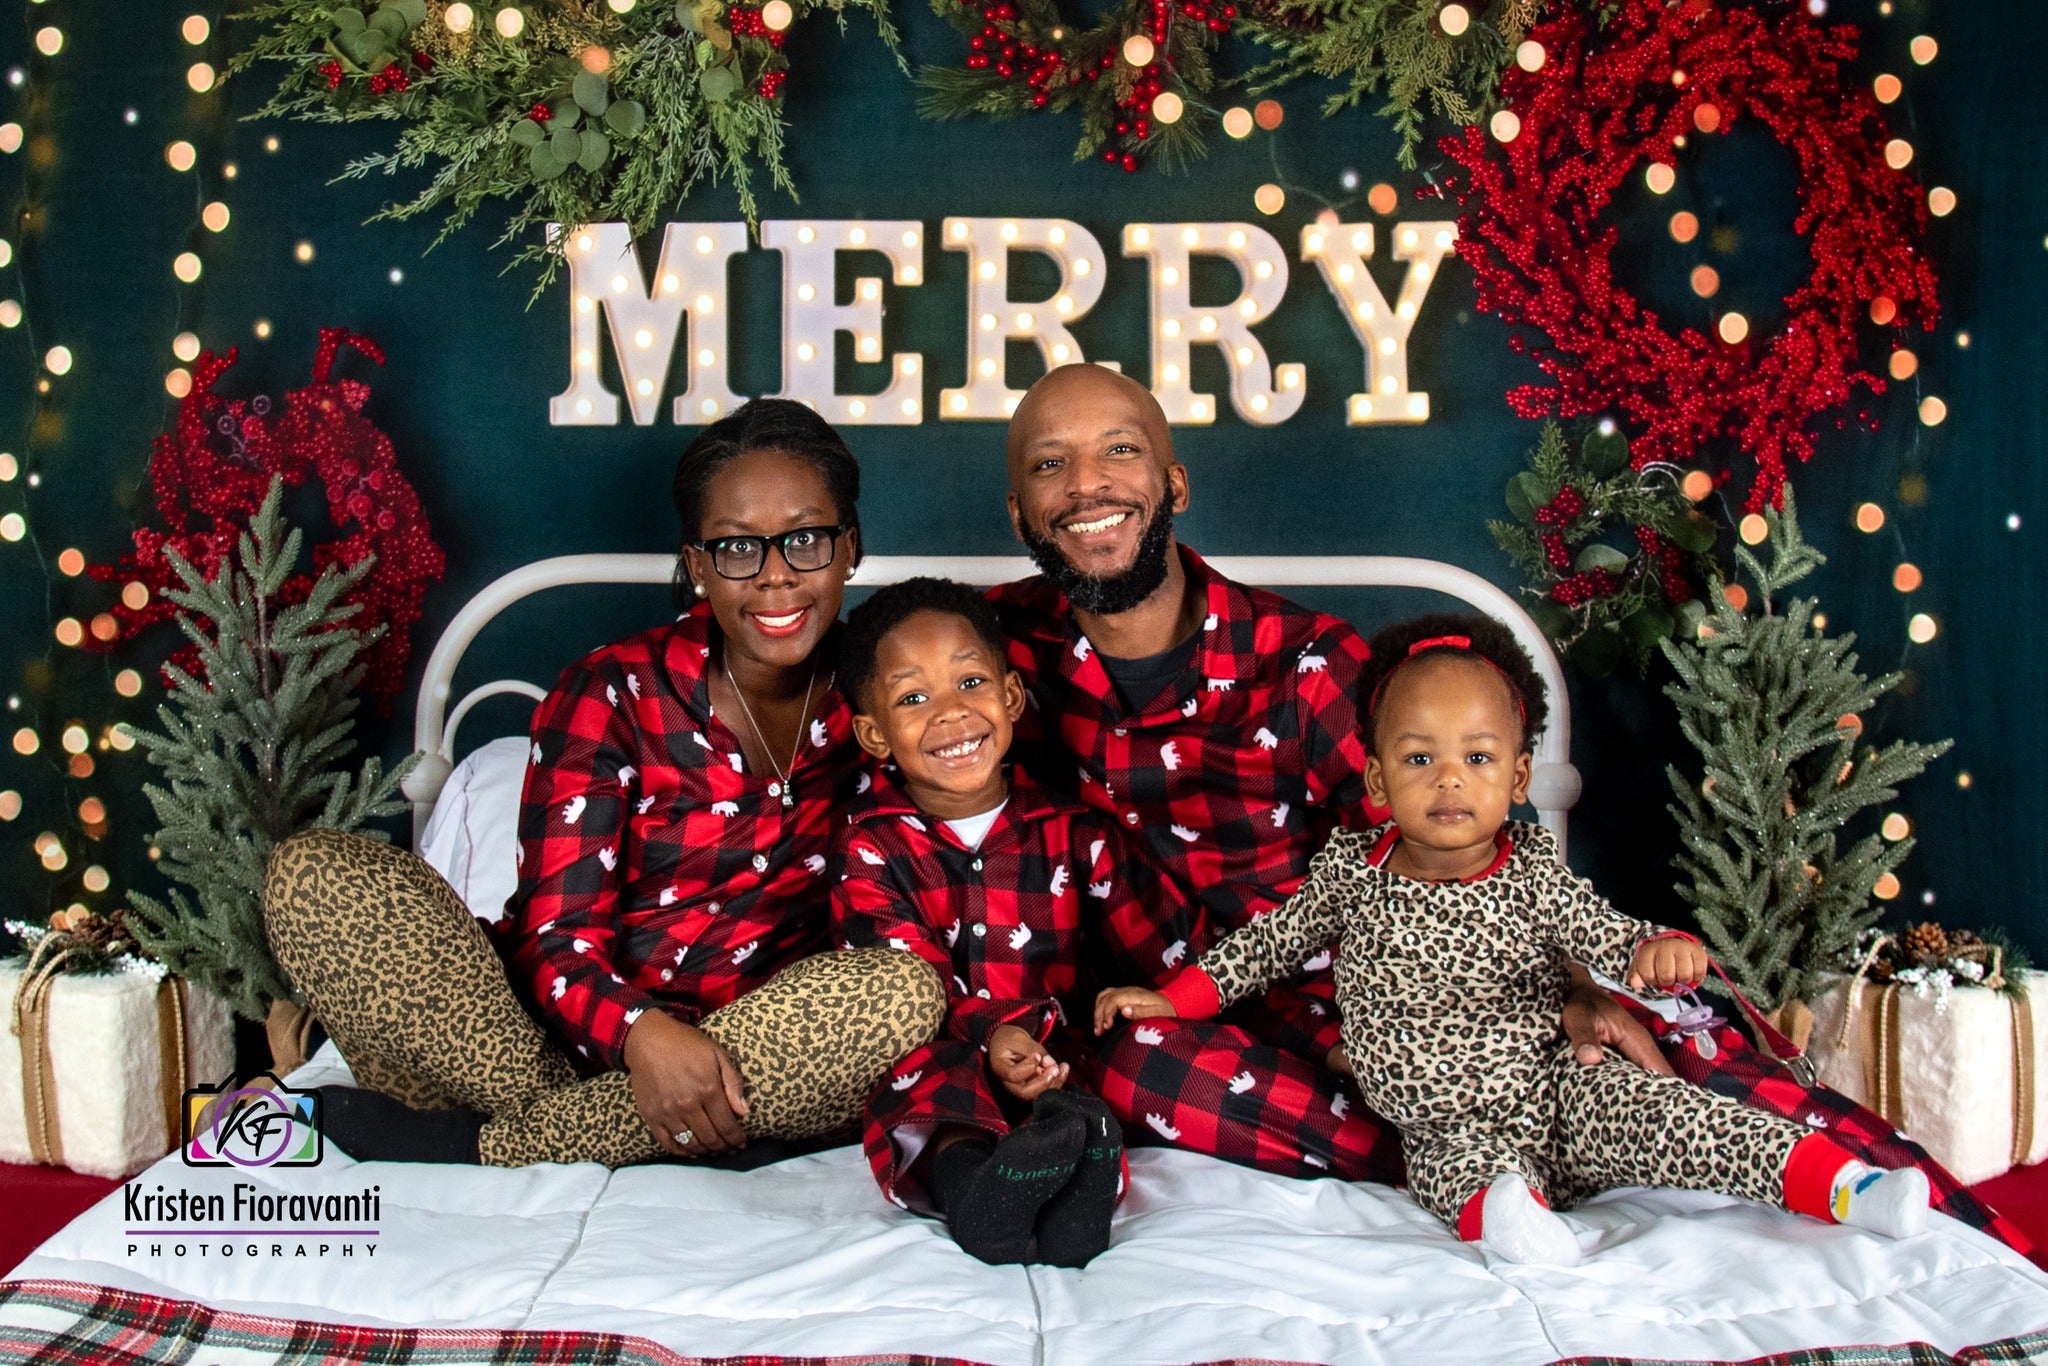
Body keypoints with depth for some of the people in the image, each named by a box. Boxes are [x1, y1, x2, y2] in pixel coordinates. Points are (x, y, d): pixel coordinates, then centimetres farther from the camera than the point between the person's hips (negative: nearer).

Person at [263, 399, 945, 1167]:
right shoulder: (614, 693, -4)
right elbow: (556, 940, -10)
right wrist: (640, 1032, -32)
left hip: (750, 1064, 2)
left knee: (905, 997, -32)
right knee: (312, 876, -17)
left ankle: (491, 1146, -22)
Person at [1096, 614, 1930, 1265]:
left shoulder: (1532, 875, -6)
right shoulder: (1350, 868, -2)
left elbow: (1613, 943, -10)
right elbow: (1275, 940, 12)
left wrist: (1663, 952, -34)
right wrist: (1176, 997, 12)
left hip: (1554, 1092, -1)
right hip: (1450, 1130, 1)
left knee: (1646, 1105, -23)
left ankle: (1838, 1183, -24)